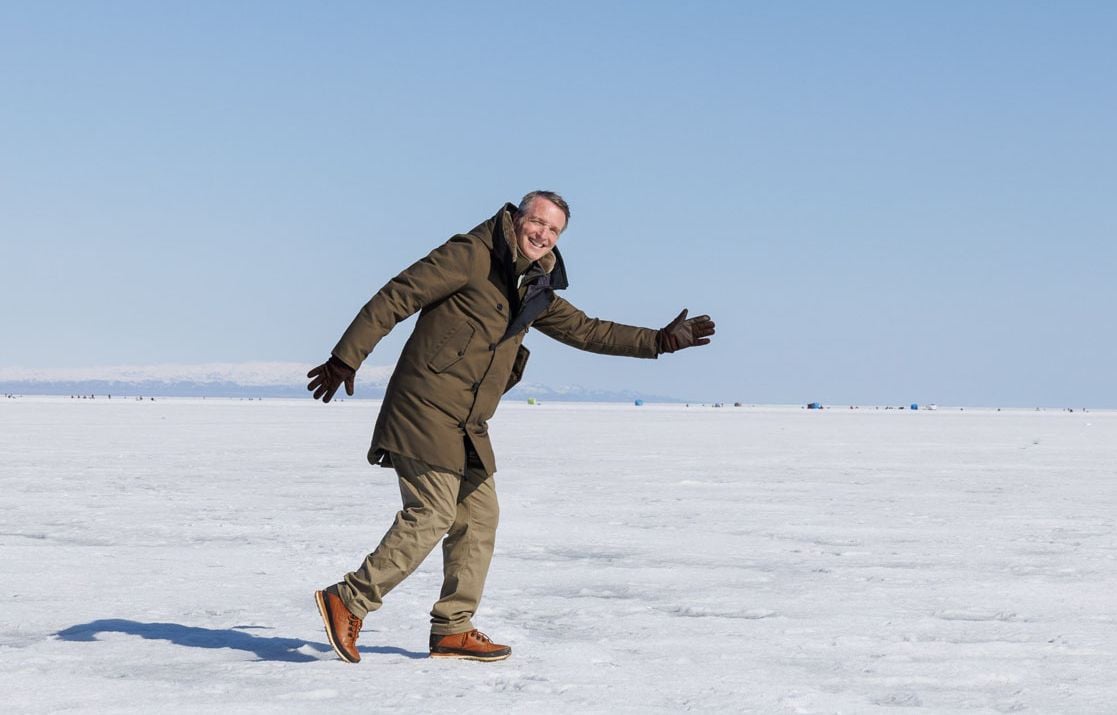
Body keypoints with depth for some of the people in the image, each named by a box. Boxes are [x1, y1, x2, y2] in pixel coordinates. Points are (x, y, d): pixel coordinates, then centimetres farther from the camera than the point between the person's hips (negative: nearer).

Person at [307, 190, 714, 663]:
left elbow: (586, 331, 24)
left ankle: (453, 630, 16)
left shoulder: (535, 290, 16)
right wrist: (346, 359, -14)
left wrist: (661, 341, 19)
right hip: (427, 407, -9)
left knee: (479, 517, 8)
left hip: (468, 426, 9)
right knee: (432, 515, -13)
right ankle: (348, 601, -6)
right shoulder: (472, 256, -9)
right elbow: (396, 298, -11)